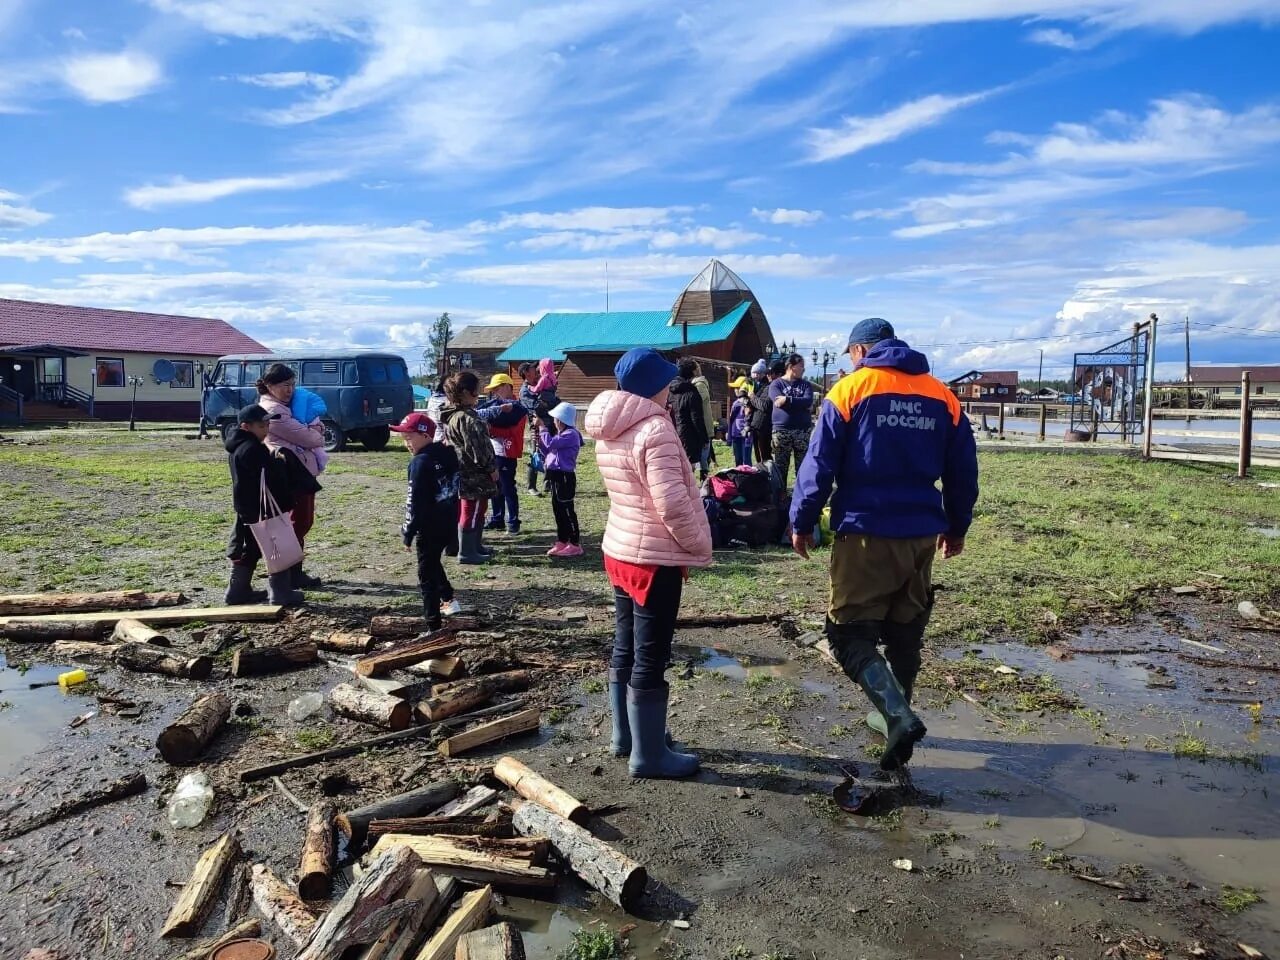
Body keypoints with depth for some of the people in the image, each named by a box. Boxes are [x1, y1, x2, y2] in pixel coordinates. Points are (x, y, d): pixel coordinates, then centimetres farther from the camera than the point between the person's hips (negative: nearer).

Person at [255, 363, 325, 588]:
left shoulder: (286, 405, 16)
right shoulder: (273, 410, -15)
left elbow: (314, 425, 16)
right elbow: (305, 436, -16)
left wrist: (315, 429, -6)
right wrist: (318, 435, 4)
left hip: (300, 471, 10)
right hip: (294, 472, -10)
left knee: (302, 520, 15)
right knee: (301, 521, -5)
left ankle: (293, 571, 24)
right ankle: (293, 574, 2)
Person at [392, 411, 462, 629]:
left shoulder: (420, 462, -18)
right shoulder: (448, 453, 5)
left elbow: (416, 502, -18)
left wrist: (408, 533, -12)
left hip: (429, 527, -8)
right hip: (449, 523, 8)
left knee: (427, 573, 2)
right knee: (433, 562, 30)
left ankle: (434, 626, 4)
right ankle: (449, 599, 31)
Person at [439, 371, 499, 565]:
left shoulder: (451, 414, 11)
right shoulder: (467, 418, -21)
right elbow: (476, 447, -22)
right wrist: (491, 468, -12)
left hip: (460, 471, 10)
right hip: (473, 473, -10)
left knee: (467, 510, 19)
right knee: (472, 511, -2)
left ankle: (474, 545, 31)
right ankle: (467, 552, 4)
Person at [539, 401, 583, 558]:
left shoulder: (571, 434, -16)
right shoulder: (561, 434, 16)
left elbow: (550, 443, -25)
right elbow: (549, 452, 19)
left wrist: (542, 427, -11)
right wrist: (540, 442, 4)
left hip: (564, 477, -10)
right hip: (556, 476, 10)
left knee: (567, 510, -6)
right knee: (558, 509, 14)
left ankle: (575, 544, 0)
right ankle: (562, 542, 22)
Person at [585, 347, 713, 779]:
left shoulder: (609, 432, 8)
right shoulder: (655, 429, -21)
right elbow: (673, 503, -25)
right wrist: (701, 546, -9)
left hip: (619, 550, 9)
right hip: (654, 559, -9)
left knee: (626, 648, 18)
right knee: (650, 658, 0)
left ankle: (626, 735, 32)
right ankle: (649, 754, 11)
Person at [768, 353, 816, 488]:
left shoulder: (806, 384, 11)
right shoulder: (776, 384, 4)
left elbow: (808, 401, -8)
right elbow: (779, 402, -14)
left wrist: (787, 399, -15)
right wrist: (801, 404, -12)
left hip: (803, 430, 2)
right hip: (781, 430, -2)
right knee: (780, 466, 1)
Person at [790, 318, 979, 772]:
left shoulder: (851, 389, -6)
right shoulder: (942, 396, 7)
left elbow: (819, 465, -9)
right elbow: (963, 470, 11)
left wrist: (801, 522, 1)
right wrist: (956, 526, 23)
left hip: (866, 533, -5)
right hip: (922, 535, 5)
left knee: (850, 633, 1)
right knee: (905, 632, 18)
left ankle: (899, 715, -14)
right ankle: (895, 715, 30)